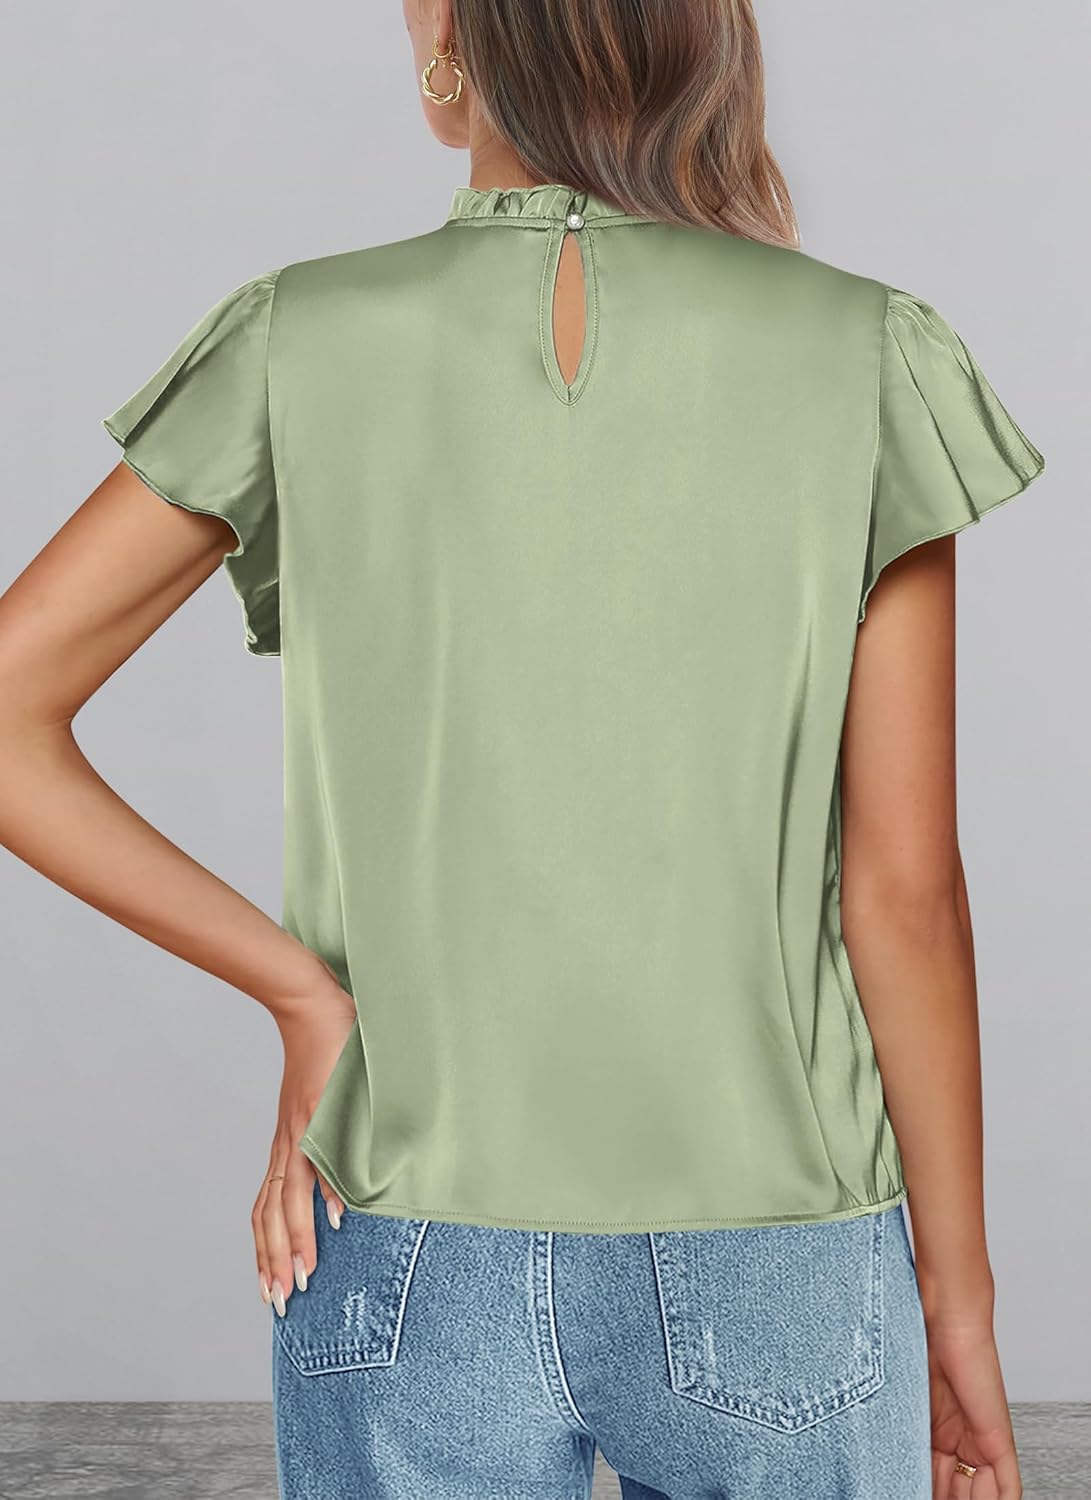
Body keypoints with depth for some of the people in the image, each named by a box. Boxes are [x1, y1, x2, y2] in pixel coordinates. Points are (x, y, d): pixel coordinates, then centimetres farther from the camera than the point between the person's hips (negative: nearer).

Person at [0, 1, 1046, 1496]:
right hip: (769, 1275, 0)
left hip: (415, 1272, 1)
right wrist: (959, 1294, 3)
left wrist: (305, 997, -4)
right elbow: (907, 888, -8)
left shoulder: (307, 344, -6)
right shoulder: (863, 359, -8)